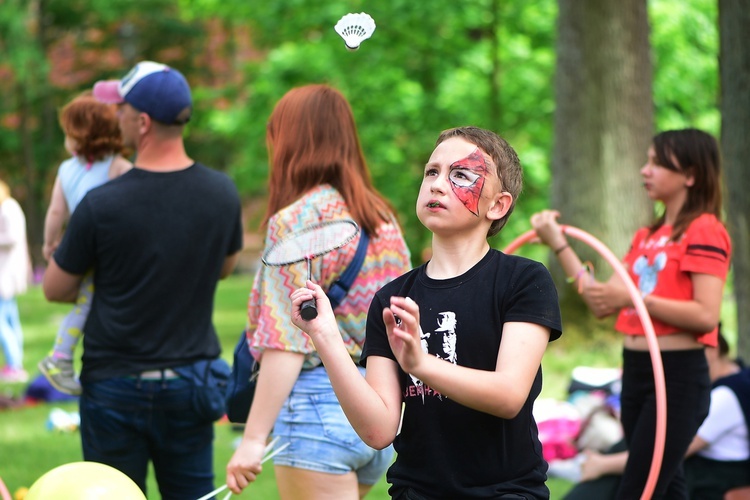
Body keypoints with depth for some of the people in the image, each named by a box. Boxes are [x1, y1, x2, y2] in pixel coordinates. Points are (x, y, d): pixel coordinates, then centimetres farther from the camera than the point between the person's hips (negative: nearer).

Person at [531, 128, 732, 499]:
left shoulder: (705, 231, -8)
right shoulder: (647, 236, 16)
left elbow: (706, 315, -19)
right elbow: (603, 304, 9)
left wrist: (633, 298, -23)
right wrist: (558, 244, 7)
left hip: (678, 375, -9)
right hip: (635, 371, 9)